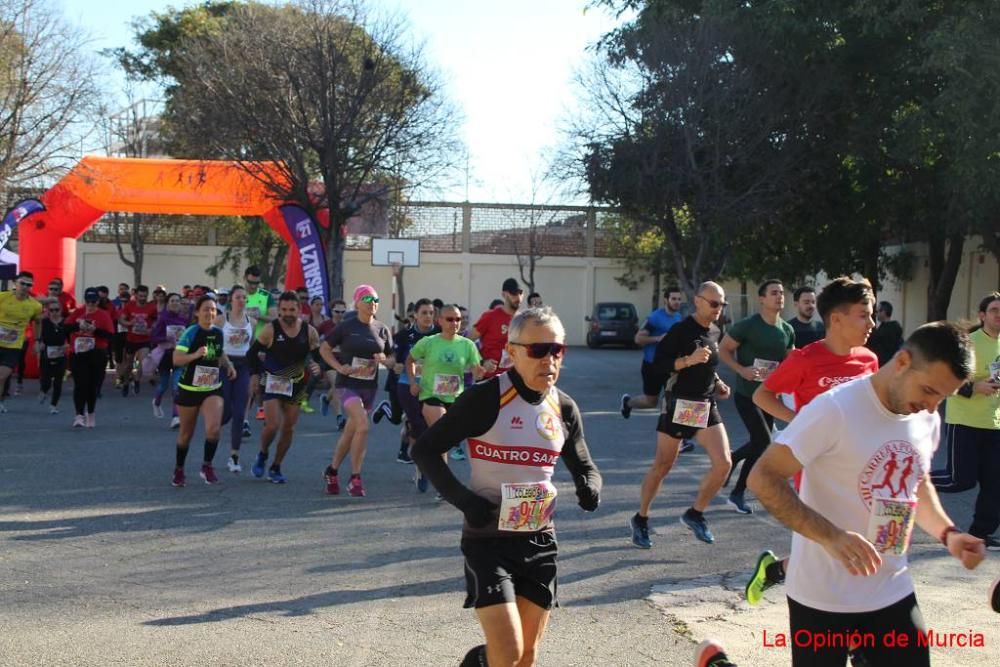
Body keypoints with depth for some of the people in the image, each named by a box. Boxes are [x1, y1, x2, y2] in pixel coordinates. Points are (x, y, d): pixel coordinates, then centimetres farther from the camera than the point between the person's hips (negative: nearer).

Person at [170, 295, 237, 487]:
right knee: (186, 433, 10)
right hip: (189, 389, -3)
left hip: (212, 389, 3)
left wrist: (228, 365, 5)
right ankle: (178, 471, 30)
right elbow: (176, 359, -18)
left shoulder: (218, 332, 1)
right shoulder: (190, 333, -14)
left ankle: (207, 467, 1)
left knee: (213, 428, -18)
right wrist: (196, 354, -32)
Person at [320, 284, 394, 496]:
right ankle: (355, 477, -12)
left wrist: (383, 359, -9)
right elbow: (324, 348, 3)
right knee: (363, 425, -22)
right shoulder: (346, 327, -4)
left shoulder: (382, 330, 7)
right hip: (348, 384, -5)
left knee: (351, 432, 12)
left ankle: (331, 471, 31)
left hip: (369, 387, 5)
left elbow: (391, 358, 14)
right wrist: (340, 367, -10)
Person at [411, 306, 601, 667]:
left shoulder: (564, 408, 2)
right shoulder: (485, 398, -15)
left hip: (541, 541, 5)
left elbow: (584, 466, 15)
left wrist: (590, 485, -8)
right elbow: (425, 449, -11)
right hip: (488, 539, -5)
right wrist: (462, 498, -22)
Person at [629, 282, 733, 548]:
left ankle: (695, 514, 10)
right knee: (662, 466, 4)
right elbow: (657, 364, -18)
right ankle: (640, 520, 21)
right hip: (679, 406, -6)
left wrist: (718, 385, 9)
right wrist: (688, 360, -29)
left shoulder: (712, 334, 11)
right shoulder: (681, 330, -12)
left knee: (723, 463, -8)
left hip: (707, 407, 6)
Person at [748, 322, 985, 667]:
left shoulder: (927, 420, 2)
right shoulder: (835, 409, -20)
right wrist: (831, 537, -31)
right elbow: (762, 478, -21)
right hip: (825, 597, -6)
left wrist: (947, 532, 2)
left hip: (893, 591, 6)